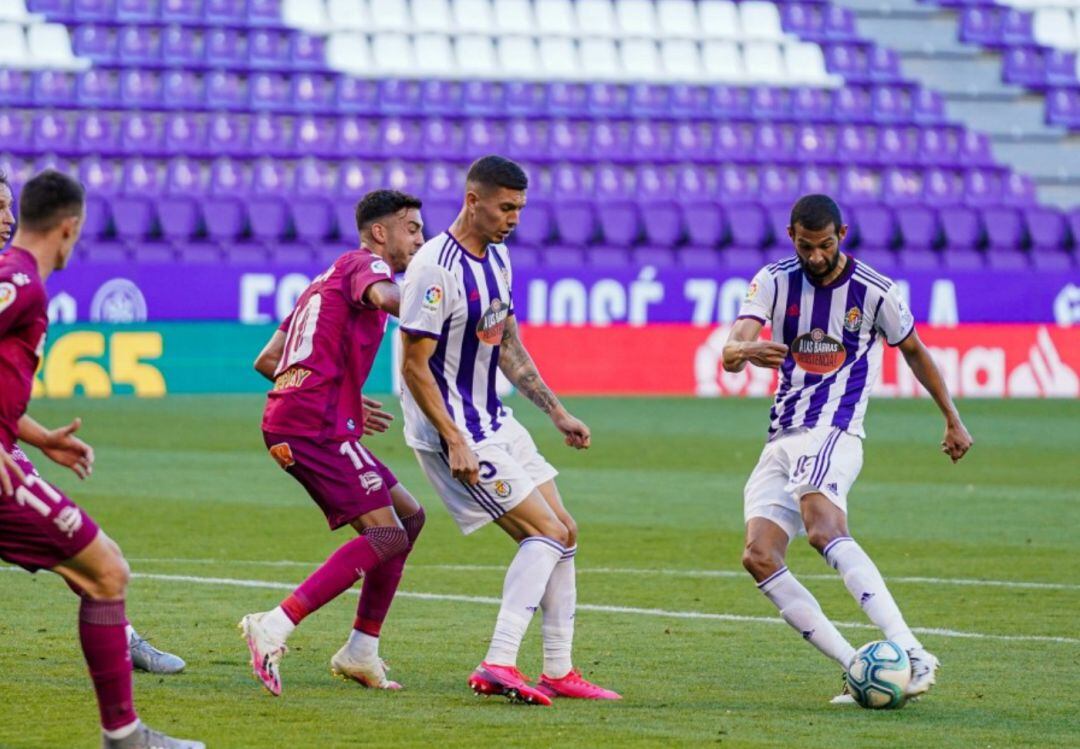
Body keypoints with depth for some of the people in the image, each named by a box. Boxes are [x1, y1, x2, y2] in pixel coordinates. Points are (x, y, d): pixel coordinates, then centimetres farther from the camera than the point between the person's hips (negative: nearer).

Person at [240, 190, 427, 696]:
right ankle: (275, 627, -25)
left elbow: (267, 360, 29)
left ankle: (361, 652, 11)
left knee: (408, 517, 14)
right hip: (316, 424, -10)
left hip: (288, 422, 10)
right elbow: (384, 297, -26)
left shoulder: (329, 279, 29)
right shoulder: (365, 264, 1)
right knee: (386, 536, -16)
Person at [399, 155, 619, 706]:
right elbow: (414, 365, -20)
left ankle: (558, 671, 15)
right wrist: (455, 442, -23)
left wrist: (557, 413, 15)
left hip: (494, 423, 9)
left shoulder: (497, 257, 9)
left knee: (564, 535, 10)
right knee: (547, 534, -15)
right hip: (454, 432, -9)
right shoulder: (435, 267, -20)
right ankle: (498, 665, -19)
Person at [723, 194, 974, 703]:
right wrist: (742, 351, -37)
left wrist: (952, 420, 24)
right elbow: (732, 348, -11)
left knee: (824, 530, -33)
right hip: (781, 439, 5)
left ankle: (913, 655, -42)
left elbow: (914, 351, 16)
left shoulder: (874, 292, -1)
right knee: (759, 557, -14)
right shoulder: (774, 282, 4)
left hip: (833, 431, -5)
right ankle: (857, 669, -14)